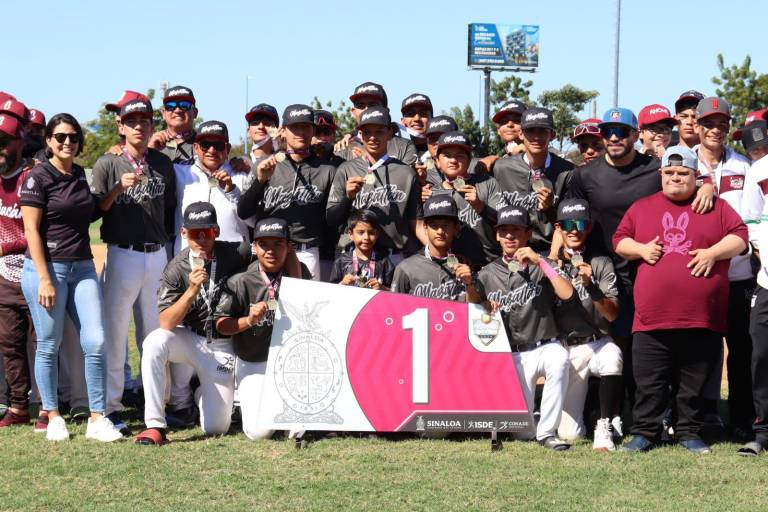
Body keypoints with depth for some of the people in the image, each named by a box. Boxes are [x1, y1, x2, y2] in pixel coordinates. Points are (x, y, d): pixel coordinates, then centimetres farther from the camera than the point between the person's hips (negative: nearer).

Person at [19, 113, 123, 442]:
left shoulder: (82, 176, 12)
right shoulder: (38, 177, -6)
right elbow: (31, 230, -11)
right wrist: (44, 279, -15)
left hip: (83, 268, 5)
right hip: (46, 267, -5)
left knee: (96, 343, -3)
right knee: (49, 345, 2)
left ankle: (97, 419, 3)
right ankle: (53, 417, 15)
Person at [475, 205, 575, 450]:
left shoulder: (539, 267, 7)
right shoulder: (487, 274, 11)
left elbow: (567, 295, -12)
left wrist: (540, 262, -15)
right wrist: (485, 310, -10)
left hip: (545, 346, -1)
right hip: (512, 354, 1)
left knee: (559, 360, -39)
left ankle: (547, 432, -29)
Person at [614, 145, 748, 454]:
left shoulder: (716, 207, 9)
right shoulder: (642, 208, 13)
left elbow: (739, 237, 4)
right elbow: (619, 240, 14)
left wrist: (713, 252, -12)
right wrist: (641, 249, -5)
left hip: (703, 319, -1)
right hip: (652, 319, 1)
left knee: (694, 384, 8)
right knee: (649, 383, 4)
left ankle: (690, 433, 18)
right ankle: (643, 434, 12)